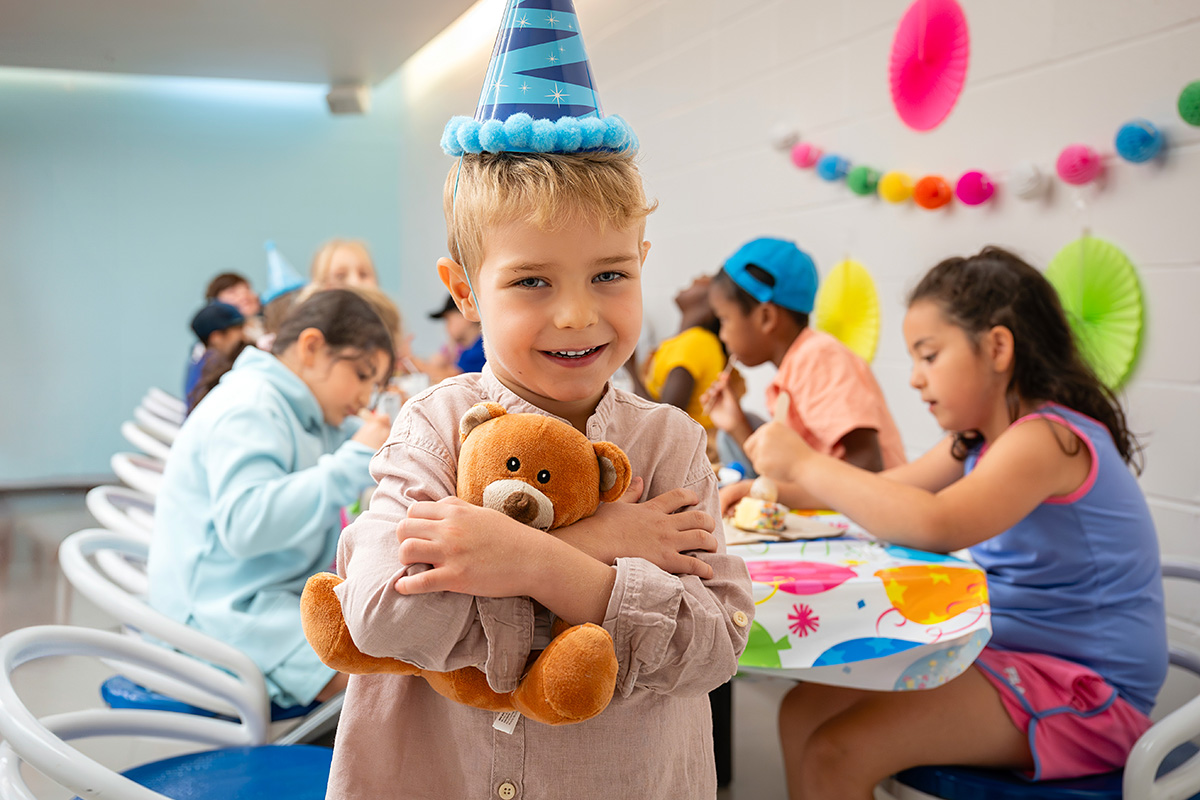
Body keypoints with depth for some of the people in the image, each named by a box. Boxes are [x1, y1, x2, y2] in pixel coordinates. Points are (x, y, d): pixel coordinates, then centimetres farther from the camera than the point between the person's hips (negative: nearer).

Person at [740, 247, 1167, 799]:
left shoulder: (1048, 439, -21)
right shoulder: (982, 438, 10)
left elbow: (936, 525, -37)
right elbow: (892, 489, 17)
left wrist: (805, 464, -28)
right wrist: (778, 485, 0)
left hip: (1082, 691, -9)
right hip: (1006, 652, 9)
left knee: (836, 754, -20)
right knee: (804, 712, 0)